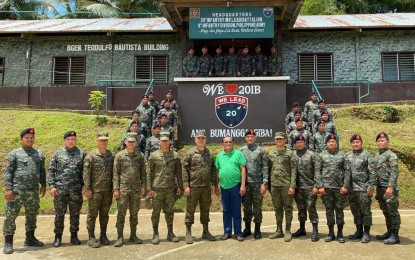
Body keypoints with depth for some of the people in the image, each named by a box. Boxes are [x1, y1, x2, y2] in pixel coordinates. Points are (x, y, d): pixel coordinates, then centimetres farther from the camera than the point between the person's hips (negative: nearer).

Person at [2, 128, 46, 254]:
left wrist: (43, 185, 15)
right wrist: (8, 188, -12)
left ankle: (30, 239, 28)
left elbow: (42, 172, 18)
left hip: (33, 191, 4)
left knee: (32, 216, 13)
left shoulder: (39, 155, 11)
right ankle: (8, 242, 10)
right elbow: (7, 173, -6)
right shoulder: (14, 154, -2)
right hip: (16, 191, -4)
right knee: (10, 216, -1)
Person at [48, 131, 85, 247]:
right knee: (59, 214, 5)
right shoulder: (58, 154, 5)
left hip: (76, 190, 0)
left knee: (75, 214, 9)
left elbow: (85, 171, 6)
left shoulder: (81, 154, 5)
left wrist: (84, 185, 0)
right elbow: (51, 170, 4)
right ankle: (58, 237, 15)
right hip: (60, 189, 0)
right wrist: (52, 185, -4)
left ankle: (74, 236, 20)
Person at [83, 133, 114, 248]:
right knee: (92, 214, 3)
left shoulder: (111, 155, 8)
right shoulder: (91, 156, -5)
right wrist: (87, 188, -13)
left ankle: (103, 236, 23)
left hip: (108, 191, 4)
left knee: (104, 214, 13)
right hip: (95, 191, -4)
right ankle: (91, 237, 12)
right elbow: (86, 173, -8)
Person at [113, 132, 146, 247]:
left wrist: (143, 186, 3)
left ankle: (133, 236, 21)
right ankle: (120, 237, 9)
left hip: (136, 189, 2)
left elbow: (142, 172, 9)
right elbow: (116, 173, -2)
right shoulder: (119, 155, -2)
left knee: (134, 214, 10)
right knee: (121, 214, 1)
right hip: (123, 189, -2)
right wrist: (116, 188, -7)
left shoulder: (140, 155, 5)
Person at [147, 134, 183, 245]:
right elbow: (149, 173, 1)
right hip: (157, 188, -2)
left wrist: (179, 186, 4)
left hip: (171, 188, 2)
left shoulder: (175, 155, 6)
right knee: (156, 212, 4)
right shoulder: (153, 156, 0)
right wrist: (149, 188, -4)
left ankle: (170, 233, 21)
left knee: (169, 211, 10)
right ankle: (155, 234, 15)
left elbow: (178, 172, 8)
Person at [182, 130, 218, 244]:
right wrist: (186, 185, -10)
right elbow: (184, 169, -5)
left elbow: (213, 169, 12)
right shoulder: (190, 153, -2)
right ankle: (188, 233, 12)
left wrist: (214, 184, 6)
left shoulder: (209, 153, 10)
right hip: (193, 187, -4)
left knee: (205, 210, 12)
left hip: (206, 187, 4)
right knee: (190, 210, 2)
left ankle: (206, 232, 24)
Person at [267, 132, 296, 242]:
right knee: (277, 208, 11)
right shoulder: (270, 153, 9)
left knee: (287, 208, 3)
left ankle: (288, 231, 12)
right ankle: (279, 230, 21)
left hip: (286, 185, -4)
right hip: (274, 185, 4)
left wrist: (292, 185, -13)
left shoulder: (289, 153, -3)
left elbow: (293, 170, -6)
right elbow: (268, 169, 10)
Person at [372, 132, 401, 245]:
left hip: (389, 188, -8)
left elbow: (394, 172, -16)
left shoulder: (391, 155, -8)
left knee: (393, 212, -1)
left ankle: (395, 236, 6)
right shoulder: (376, 156, 15)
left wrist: (391, 186, -23)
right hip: (380, 188, 8)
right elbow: (373, 171, 18)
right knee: (386, 212, 16)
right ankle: (389, 232, 27)